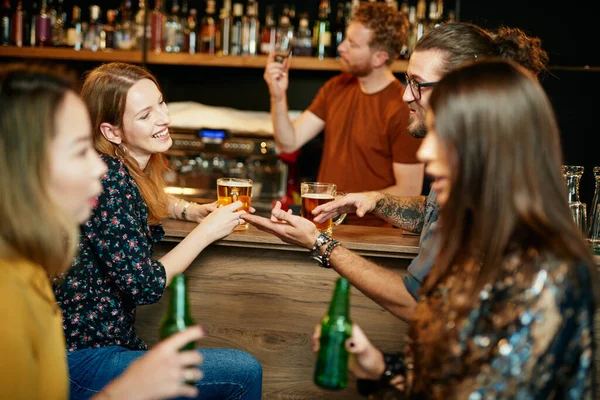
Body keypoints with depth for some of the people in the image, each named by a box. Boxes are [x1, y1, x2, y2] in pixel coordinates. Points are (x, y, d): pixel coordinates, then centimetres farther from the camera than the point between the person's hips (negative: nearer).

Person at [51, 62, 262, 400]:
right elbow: (145, 286, -21)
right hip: (83, 365, -10)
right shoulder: (109, 179, -21)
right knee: (244, 372, -12)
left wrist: (192, 210, 15)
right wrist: (207, 230, -10)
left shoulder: (130, 170, 7)